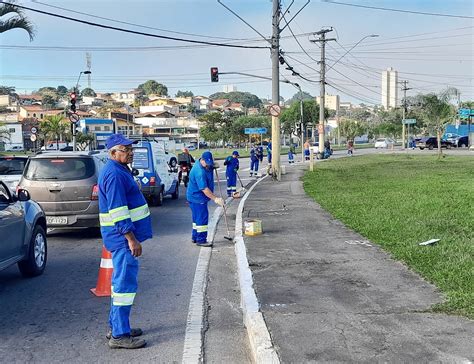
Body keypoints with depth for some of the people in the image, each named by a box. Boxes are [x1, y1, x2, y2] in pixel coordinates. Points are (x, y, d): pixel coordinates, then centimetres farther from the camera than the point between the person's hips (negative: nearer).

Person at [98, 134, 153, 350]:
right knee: (125, 282, -7)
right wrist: (131, 238, -24)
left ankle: (116, 327, 27)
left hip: (122, 235, 11)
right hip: (122, 235, -11)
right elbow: (118, 211, -24)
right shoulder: (114, 174, -17)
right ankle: (120, 335, 0)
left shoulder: (119, 170, 16)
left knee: (121, 281, 17)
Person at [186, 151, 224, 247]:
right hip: (197, 198, -10)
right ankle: (201, 240, -3)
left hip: (194, 197, 10)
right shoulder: (199, 172, -29)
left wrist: (213, 165, 4)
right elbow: (204, 189, -30)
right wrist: (215, 199, -30)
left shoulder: (206, 165, 1)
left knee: (197, 217, 17)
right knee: (202, 218, -8)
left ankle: (195, 237, 27)